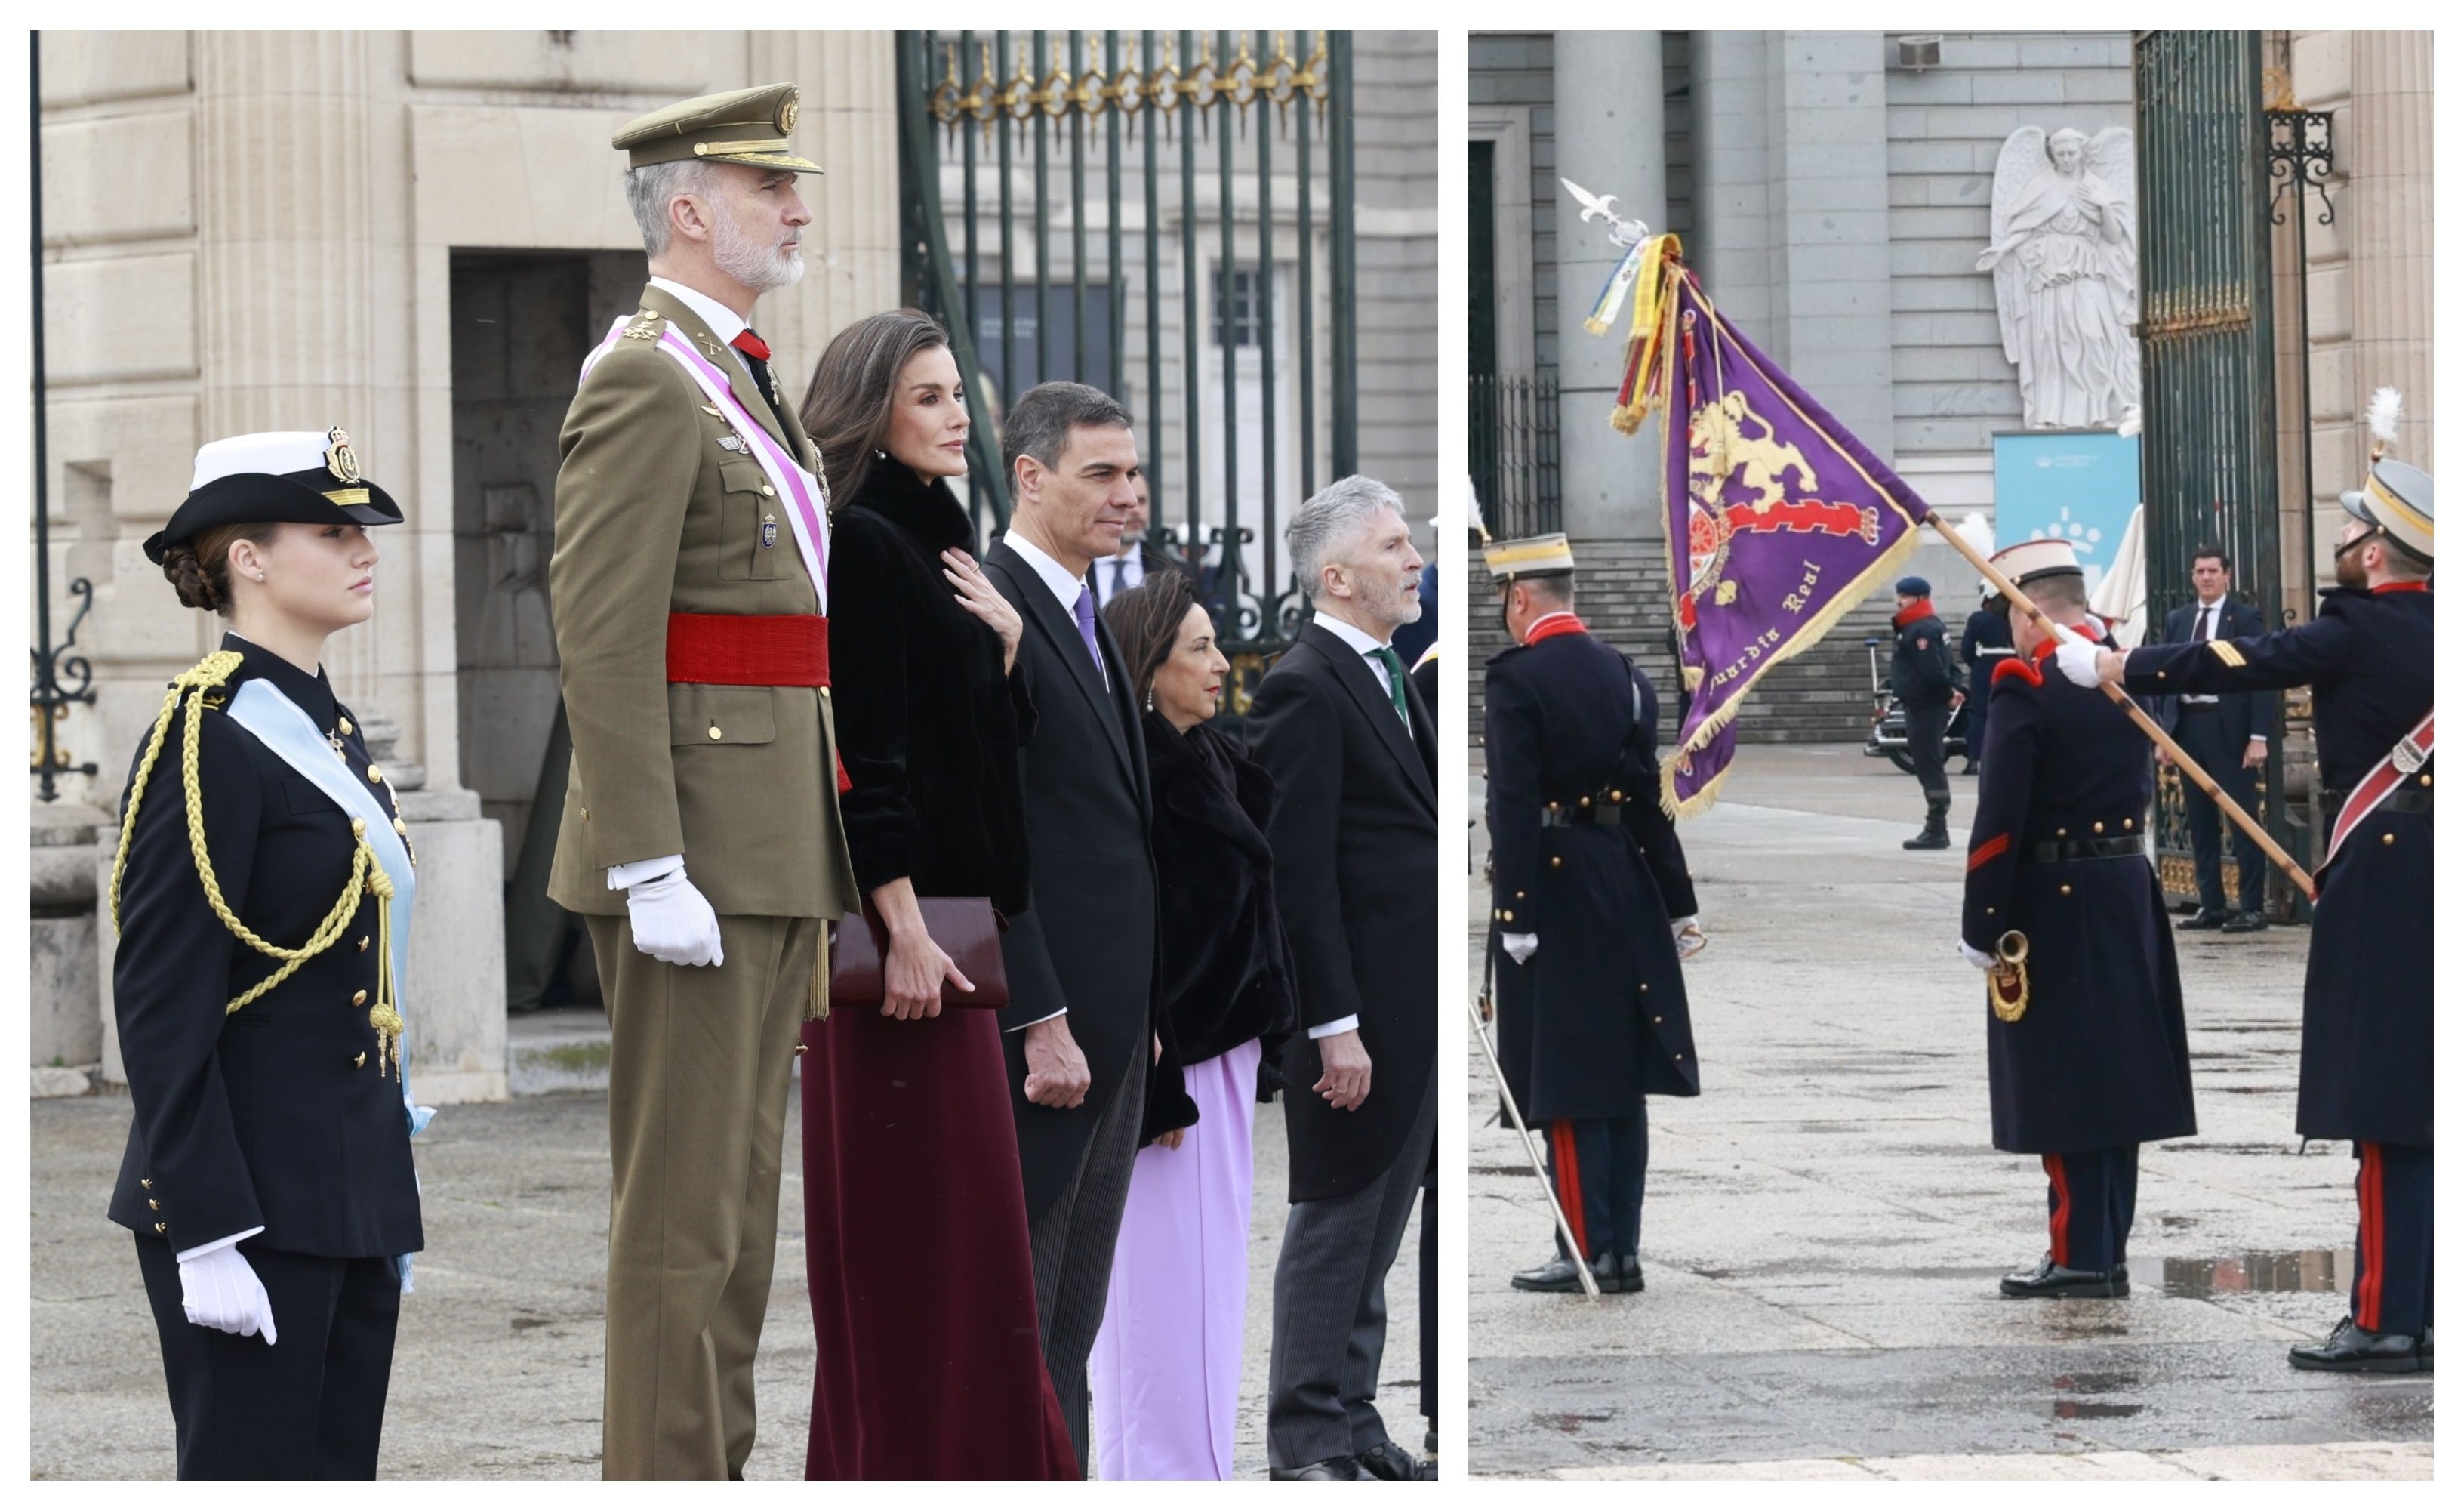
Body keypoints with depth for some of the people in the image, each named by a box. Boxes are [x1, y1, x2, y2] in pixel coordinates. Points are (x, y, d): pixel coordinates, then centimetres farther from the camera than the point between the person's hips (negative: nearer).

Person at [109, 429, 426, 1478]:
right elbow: (158, 1009, -16)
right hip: (256, 1213, -9)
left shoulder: (329, 728, 15)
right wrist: (206, 1239, -20)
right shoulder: (209, 739, -13)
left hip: (350, 1211, 9)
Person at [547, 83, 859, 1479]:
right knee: (683, 1202, -7)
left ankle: (714, 1475, 18)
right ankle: (664, 1485, -4)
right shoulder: (644, 381, -13)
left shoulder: (741, 382, 18)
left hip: (775, 846, 10)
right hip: (697, 852, -10)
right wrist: (652, 875, -24)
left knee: (739, 1195, 12)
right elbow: (604, 640, -19)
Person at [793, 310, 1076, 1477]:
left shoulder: (926, 541, 16)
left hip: (949, 908, 10)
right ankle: (925, 1460, -4)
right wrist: (904, 929, -24)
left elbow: (998, 731, 19)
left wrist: (1005, 637, 1)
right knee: (925, 1218, -7)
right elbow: (863, 756, -20)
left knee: (960, 1215, 13)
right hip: (899, 913, -10)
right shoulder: (861, 546, -12)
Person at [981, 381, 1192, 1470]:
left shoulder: (1086, 623, 18)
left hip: (1107, 1030, 10)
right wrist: (1043, 1024, -21)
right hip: (1035, 1029, -10)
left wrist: (1136, 1015, 16)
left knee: (1071, 1317, 11)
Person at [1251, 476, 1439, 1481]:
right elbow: (1298, 869, -18)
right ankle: (1308, 1444, 4)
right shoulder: (1304, 690, -15)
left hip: (1412, 1010, 9)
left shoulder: (1387, 678, 15)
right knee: (1335, 1226, -3)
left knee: (1376, 1228, 14)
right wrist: (1335, 1023, -21)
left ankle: (1350, 1422, 21)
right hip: (1354, 1011, -9)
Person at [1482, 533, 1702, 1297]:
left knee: (1567, 1083, -1)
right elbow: (1649, 795, 9)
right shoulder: (1623, 673, 8)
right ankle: (1623, 1247, 13)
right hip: (1624, 887, 6)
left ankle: (1588, 1246, 0)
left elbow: (1513, 802, -16)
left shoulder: (1517, 676, -11)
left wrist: (1514, 913, -16)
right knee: (1621, 1077, 10)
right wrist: (1676, 902, 12)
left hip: (1552, 889, -6)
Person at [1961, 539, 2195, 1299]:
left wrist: (1981, 927, -12)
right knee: (2116, 1078, 10)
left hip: (2050, 902, -7)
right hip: (2129, 896, 7)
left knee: (2061, 1084, -2)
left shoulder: (2026, 684, -15)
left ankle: (2080, 1255, -1)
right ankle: (2109, 1251, 15)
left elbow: (2000, 818, -17)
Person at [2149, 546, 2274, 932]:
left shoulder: (2246, 619, -2)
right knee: (2200, 822, 7)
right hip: (2188, 724, 5)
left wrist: (2258, 737, -13)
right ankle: (2211, 905, 13)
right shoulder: (2177, 621, 13)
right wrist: (2163, 734, 5)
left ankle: (2253, 907, -1)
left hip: (2230, 728, -5)